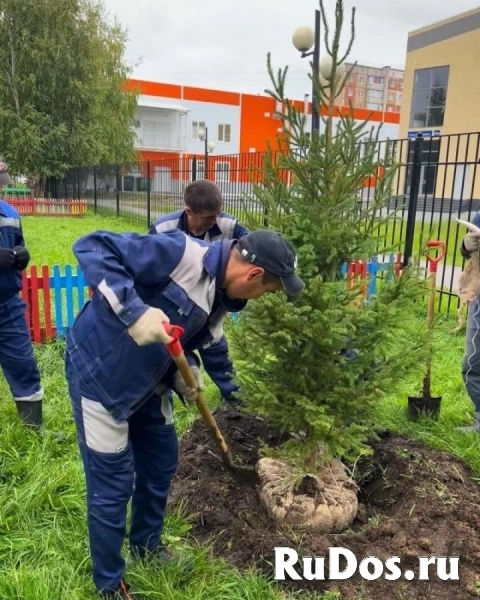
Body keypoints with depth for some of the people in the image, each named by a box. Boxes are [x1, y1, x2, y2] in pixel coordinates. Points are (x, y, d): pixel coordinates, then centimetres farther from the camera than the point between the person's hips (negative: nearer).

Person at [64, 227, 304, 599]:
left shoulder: (221, 299, -1)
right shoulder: (180, 253, -28)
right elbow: (92, 247, -31)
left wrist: (183, 379, -10)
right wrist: (133, 310, -40)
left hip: (146, 381, 9)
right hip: (98, 372, -8)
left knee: (161, 461, 19)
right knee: (113, 483, 3)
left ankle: (146, 545, 46)